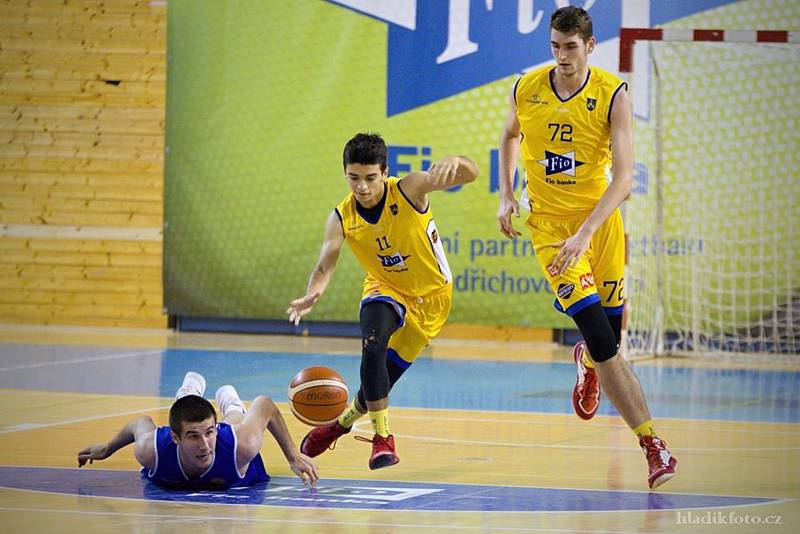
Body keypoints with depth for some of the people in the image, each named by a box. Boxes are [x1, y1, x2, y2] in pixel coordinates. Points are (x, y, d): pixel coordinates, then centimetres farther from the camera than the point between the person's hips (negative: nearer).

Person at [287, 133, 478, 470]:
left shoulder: (409, 190, -26)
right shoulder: (342, 218, -18)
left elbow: (470, 174, -36)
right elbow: (325, 267, -23)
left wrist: (452, 162, -61)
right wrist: (312, 294, -47)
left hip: (431, 296, -1)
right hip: (385, 290, 1)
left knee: (385, 378, 6)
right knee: (373, 344, -33)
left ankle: (343, 420, 39)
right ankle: (382, 438, -20)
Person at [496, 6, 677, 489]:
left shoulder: (613, 95, -13)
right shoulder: (526, 89, -5)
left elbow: (623, 177, -18)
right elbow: (511, 137, 19)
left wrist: (585, 233, -28)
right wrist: (506, 195, 7)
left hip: (601, 218, 0)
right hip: (549, 223, 0)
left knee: (609, 333, 9)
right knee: (603, 343, -13)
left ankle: (587, 363, 50)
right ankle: (652, 445, -12)